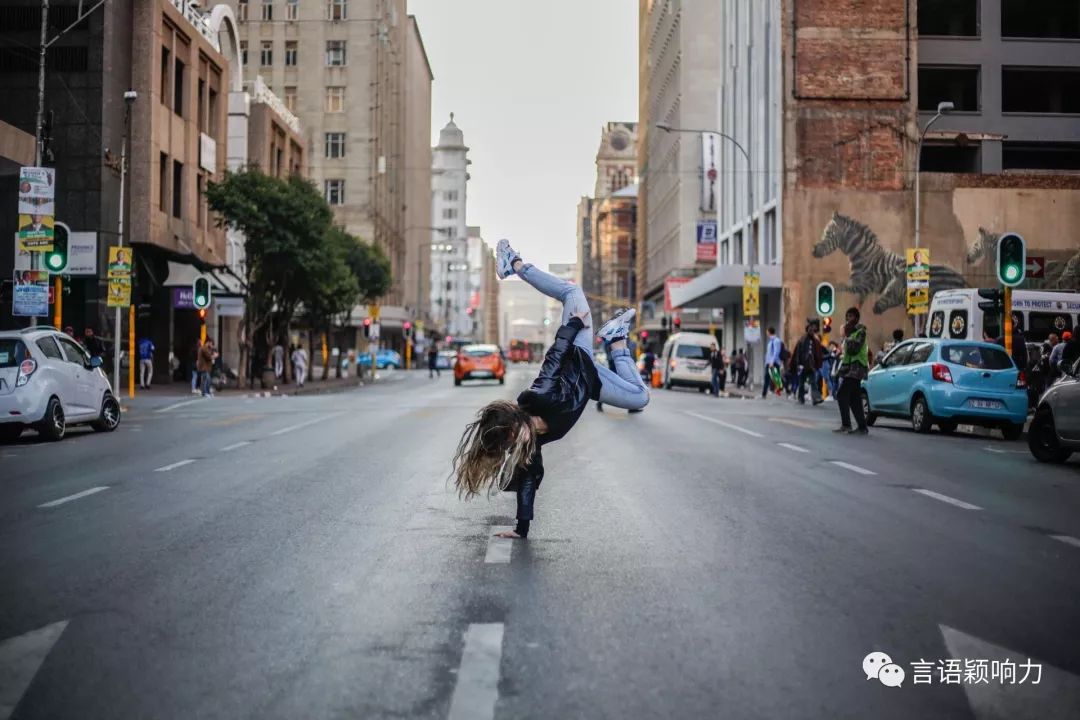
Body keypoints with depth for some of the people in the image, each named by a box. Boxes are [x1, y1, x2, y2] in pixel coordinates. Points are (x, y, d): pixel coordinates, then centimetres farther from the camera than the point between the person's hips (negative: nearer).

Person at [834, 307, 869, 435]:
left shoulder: (860, 331, -9)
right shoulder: (850, 332, 20)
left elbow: (854, 349, -21)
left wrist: (847, 336, -17)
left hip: (855, 368, -10)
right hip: (849, 368, 10)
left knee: (842, 394, -15)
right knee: (854, 399, 9)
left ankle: (846, 424, -15)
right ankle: (862, 427, 11)